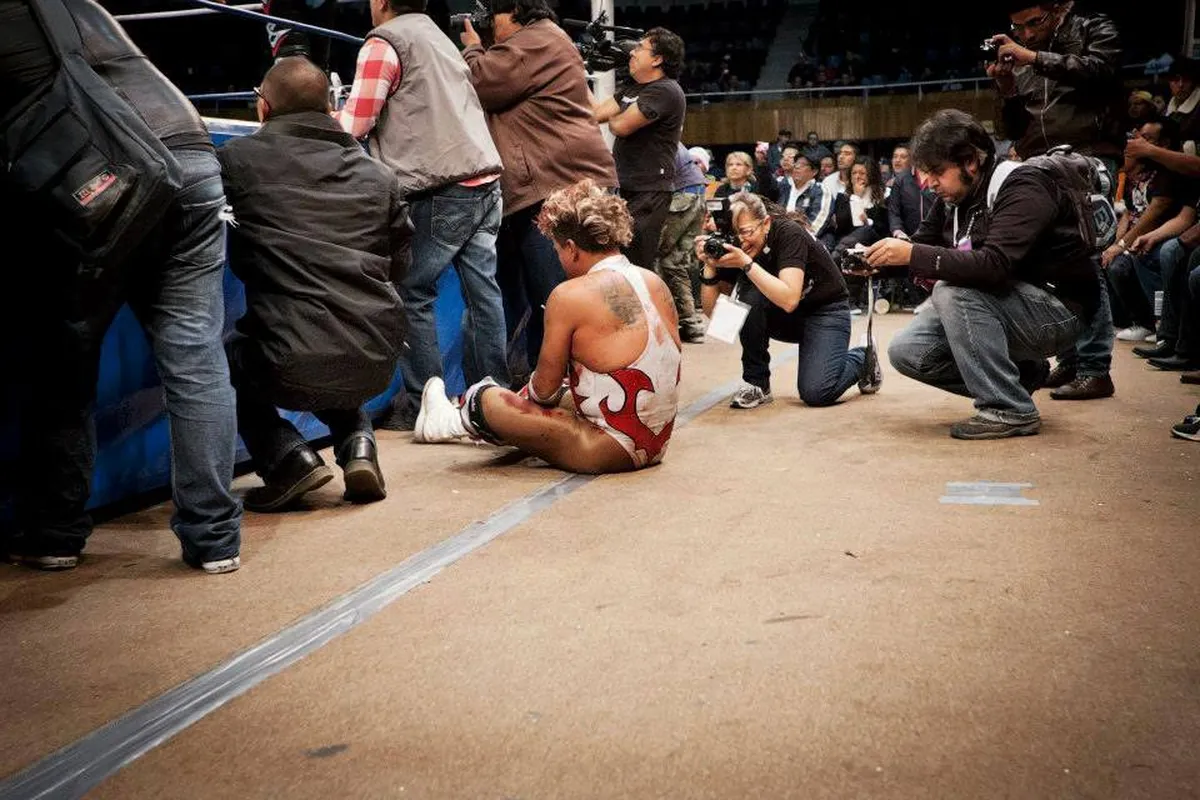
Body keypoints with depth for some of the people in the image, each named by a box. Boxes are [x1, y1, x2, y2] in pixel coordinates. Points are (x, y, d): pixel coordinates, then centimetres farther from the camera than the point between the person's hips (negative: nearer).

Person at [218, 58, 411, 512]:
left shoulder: (237, 159, 1)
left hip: (293, 367, -5)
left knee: (221, 359, 28)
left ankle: (288, 458, 8)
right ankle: (357, 444, 13)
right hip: (376, 362, 5)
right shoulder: (376, 174, 11)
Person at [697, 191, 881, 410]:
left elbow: (789, 300, -39)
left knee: (815, 393, -24)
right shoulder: (734, 247, -11)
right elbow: (711, 310, -12)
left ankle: (861, 359, 9)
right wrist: (710, 266, -26)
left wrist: (746, 263, -42)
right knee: (749, 293, -26)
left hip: (825, 310, -5)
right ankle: (756, 383, -13)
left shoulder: (788, 233, -26)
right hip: (783, 317, 5)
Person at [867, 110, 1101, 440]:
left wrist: (913, 255, -37)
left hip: (1056, 310, -8)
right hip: (1002, 308, 8)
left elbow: (995, 265, -35)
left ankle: (1011, 410, -21)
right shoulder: (953, 198, 4)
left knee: (952, 291, -31)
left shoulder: (1022, 187, -21)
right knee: (905, 351, -6)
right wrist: (873, 262, -14)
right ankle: (1020, 374, 8)